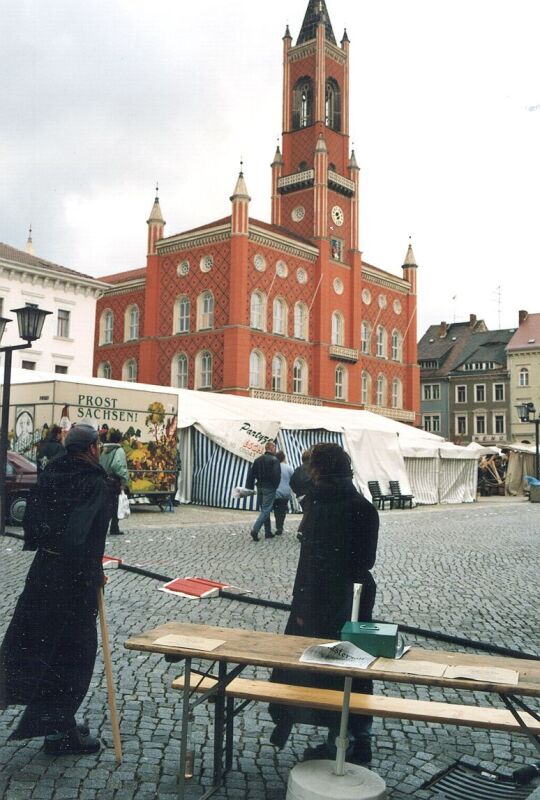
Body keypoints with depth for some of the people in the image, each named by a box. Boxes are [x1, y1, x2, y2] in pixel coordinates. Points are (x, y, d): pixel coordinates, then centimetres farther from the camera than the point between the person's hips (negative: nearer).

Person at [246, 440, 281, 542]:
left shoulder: (258, 460, 11)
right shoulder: (274, 460, -9)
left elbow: (251, 473, 7)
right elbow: (277, 475, -17)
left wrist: (250, 487, 8)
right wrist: (275, 486, -4)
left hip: (260, 487, 7)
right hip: (269, 488, -7)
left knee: (264, 509, 14)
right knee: (266, 510, -5)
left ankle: (268, 532, 17)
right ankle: (255, 530, -17)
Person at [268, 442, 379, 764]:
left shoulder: (322, 504, -15)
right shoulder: (364, 506, -2)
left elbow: (314, 560, -14)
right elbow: (367, 558, 3)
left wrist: (304, 607, -8)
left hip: (326, 599, -5)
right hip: (359, 593, 6)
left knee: (327, 670, 9)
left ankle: (339, 744, 19)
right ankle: (361, 740, 29)